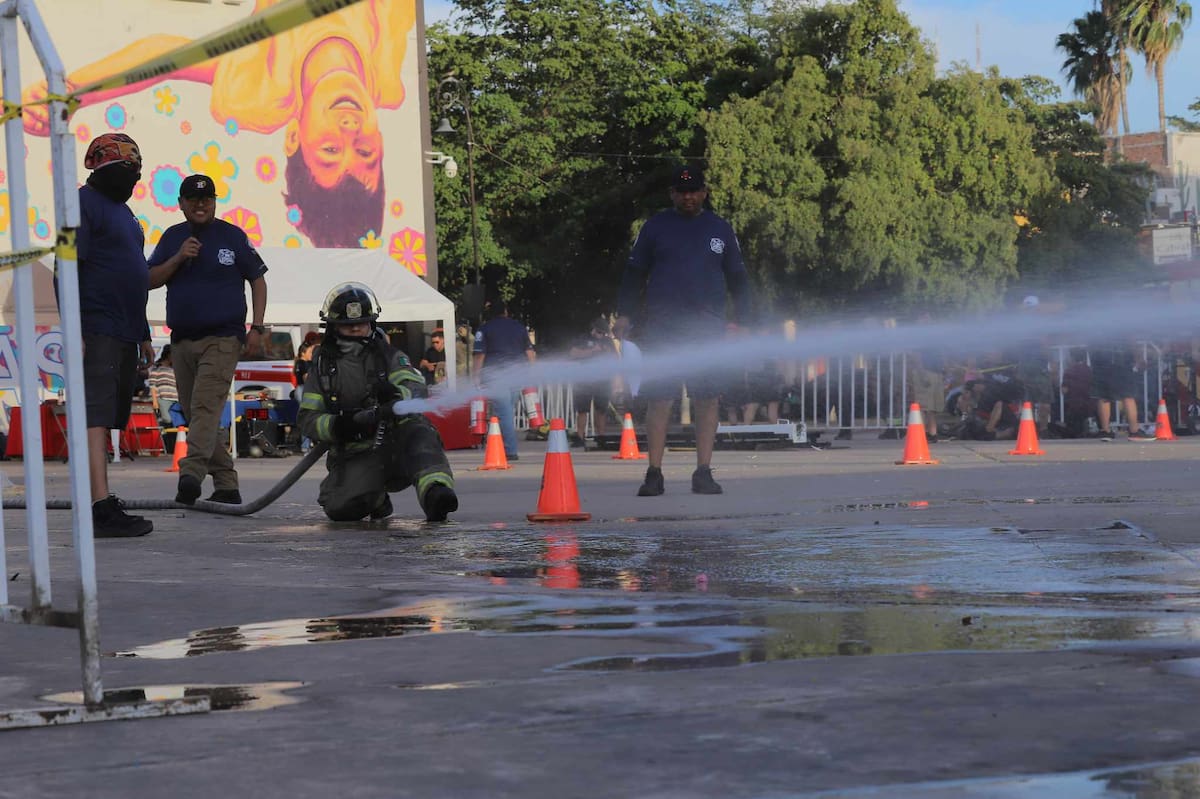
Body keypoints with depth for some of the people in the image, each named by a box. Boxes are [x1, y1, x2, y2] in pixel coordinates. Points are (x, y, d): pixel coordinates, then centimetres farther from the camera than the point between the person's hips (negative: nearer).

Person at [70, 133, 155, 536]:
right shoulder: (84, 204, -7)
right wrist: (73, 331, -22)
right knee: (95, 417, -14)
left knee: (109, 419, 11)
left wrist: (143, 334, 28)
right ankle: (102, 509, -21)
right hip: (96, 332, -10)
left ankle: (102, 501, 14)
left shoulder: (122, 210, 22)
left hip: (124, 336, 10)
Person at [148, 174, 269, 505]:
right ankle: (226, 484, 13)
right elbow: (150, 280, 7)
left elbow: (257, 280, 7)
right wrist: (178, 258, -9)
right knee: (193, 413, 6)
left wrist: (257, 328, -2)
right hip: (182, 339, 5)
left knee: (205, 406, -20)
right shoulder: (172, 238, 13)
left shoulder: (232, 236, 3)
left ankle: (190, 475, -35)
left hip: (222, 338, -5)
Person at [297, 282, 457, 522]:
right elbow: (308, 419, 7)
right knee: (341, 509, -25)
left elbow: (416, 388, -9)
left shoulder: (390, 357, 9)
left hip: (397, 445, -1)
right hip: (356, 459, 1)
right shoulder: (323, 366, 12)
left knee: (419, 432, -34)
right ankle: (376, 500, 8)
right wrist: (337, 426, -16)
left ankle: (435, 493, -54)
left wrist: (396, 395, -34)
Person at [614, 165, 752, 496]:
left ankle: (703, 473, 6)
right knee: (659, 399, -5)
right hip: (661, 326, -1)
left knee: (707, 400, -1)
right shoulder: (656, 226, 8)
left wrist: (737, 320, 4)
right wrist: (624, 314, 0)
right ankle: (654, 474, -1)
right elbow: (634, 272, 10)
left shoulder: (719, 229, 12)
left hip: (708, 327, 1)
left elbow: (738, 278, 15)